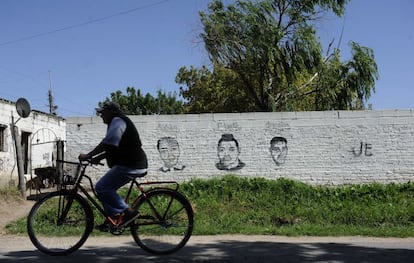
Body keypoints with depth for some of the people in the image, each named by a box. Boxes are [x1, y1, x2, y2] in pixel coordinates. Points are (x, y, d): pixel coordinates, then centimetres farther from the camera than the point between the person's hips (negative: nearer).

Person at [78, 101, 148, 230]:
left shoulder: (117, 121, -10)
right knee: (107, 188, 15)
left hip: (130, 166, -11)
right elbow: (113, 147, 24)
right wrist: (98, 158, 13)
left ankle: (127, 211, -11)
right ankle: (113, 219, 18)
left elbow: (107, 143, -23)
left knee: (101, 188, -13)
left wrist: (88, 155, -20)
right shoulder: (117, 122, 24)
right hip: (131, 164, 11)